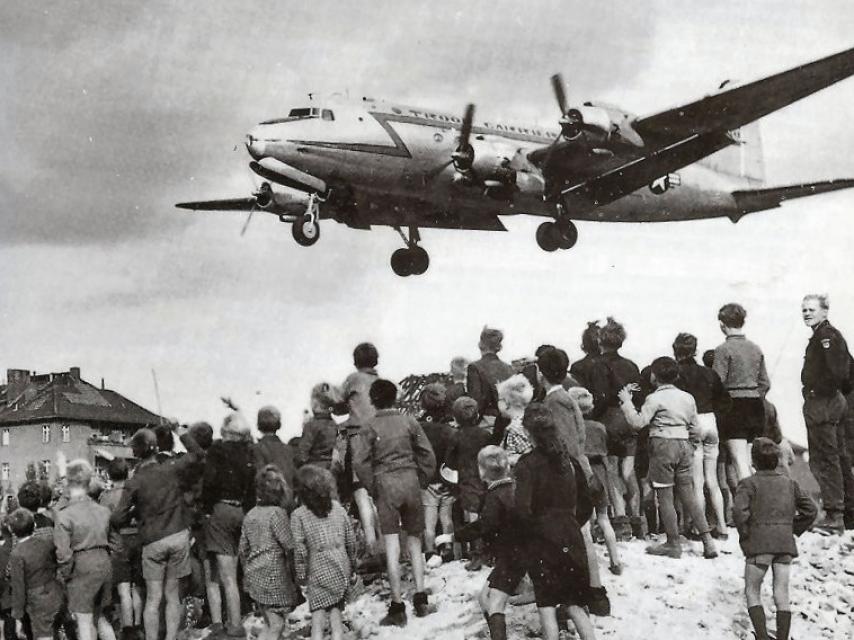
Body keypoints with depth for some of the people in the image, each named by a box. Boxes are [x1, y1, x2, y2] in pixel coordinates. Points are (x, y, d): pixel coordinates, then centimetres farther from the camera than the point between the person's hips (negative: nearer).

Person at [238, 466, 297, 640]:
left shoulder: (250, 514, 9)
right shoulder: (277, 513, -13)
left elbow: (242, 550, 14)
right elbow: (290, 547, -15)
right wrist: (295, 572, -2)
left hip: (255, 574, 8)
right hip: (274, 574, -8)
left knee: (270, 624, 16)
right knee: (276, 625, -3)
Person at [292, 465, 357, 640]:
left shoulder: (298, 515, -7)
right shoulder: (338, 507, 3)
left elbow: (299, 548, -10)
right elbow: (351, 539, 7)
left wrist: (301, 573, 1)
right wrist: (351, 563, 20)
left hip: (319, 571, -4)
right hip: (342, 568, 4)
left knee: (318, 618, 1)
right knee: (336, 613, 13)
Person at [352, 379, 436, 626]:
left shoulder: (369, 428, -2)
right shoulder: (409, 422, 4)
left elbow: (359, 462, -9)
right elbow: (427, 454, 3)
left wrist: (372, 488, 1)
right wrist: (422, 482, 11)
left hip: (385, 484, -2)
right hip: (410, 480, 2)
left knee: (392, 545, -2)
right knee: (414, 541, 14)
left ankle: (397, 606, -3)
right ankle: (420, 598, 9)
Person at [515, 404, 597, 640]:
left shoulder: (528, 463, -10)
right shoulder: (570, 461, 5)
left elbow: (523, 508, -19)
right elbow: (586, 505, 11)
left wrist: (534, 528, -2)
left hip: (542, 540, -5)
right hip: (571, 536, 5)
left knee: (546, 605, 2)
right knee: (574, 604, 13)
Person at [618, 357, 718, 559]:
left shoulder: (655, 398, -9)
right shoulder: (687, 398, 11)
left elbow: (637, 422, -16)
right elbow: (694, 427, 15)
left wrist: (626, 401, -6)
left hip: (662, 445, -6)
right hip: (684, 445, 6)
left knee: (665, 497, 1)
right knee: (688, 496, 10)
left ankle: (673, 544, 3)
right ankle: (707, 540, 5)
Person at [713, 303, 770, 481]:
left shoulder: (723, 350, -9)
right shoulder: (756, 349, 10)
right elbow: (765, 383, 12)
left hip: (734, 406, -6)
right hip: (755, 406, 6)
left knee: (740, 462, -6)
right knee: (749, 461, 13)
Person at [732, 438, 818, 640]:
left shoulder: (749, 484, -4)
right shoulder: (789, 483, 11)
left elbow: (739, 511, -19)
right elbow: (810, 510, 11)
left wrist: (744, 533, -4)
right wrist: (795, 530, 17)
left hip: (760, 545, -4)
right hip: (785, 544, 4)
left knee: (752, 592, 7)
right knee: (782, 595, 8)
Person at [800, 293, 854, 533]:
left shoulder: (826, 335, -14)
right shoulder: (829, 334, 18)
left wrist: (819, 391, -14)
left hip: (821, 405, -11)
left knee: (825, 460, -9)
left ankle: (833, 516, -9)